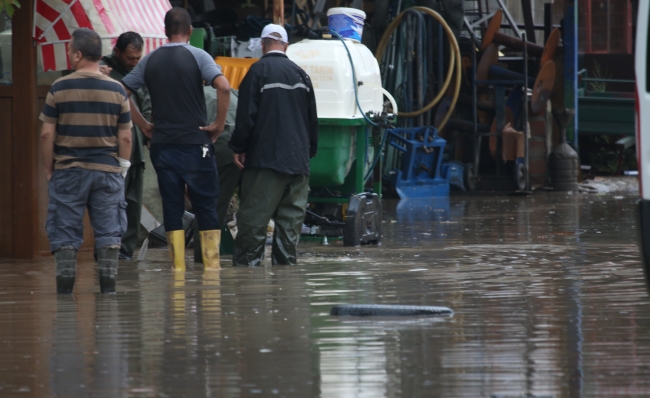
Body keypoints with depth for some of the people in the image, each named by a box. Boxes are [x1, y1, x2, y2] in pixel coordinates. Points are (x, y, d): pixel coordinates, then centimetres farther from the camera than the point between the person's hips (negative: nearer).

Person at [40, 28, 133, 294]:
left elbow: (47, 134, -5)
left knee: (65, 230, 5)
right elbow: (125, 137, 1)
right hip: (107, 170, 1)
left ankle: (65, 285, 3)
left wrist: (49, 170, 5)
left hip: (68, 170, -1)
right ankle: (108, 284, 4)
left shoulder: (59, 88, -5)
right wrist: (122, 168, 11)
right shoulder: (117, 90, 0)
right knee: (108, 231, 6)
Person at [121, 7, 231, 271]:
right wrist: (219, 124, -10)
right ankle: (211, 264, 1)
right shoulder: (197, 56, -4)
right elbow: (223, 87, -19)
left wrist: (143, 125, 10)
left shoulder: (150, 60, 7)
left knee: (172, 207, 6)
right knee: (205, 206, 3)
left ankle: (177, 267, 2)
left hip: (162, 144, 3)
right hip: (196, 143, -3)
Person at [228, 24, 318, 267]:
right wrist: (309, 151, 25)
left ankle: (246, 261, -7)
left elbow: (246, 115, -10)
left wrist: (238, 147, -2)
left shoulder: (259, 71, -6)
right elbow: (312, 118, 16)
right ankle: (286, 260, 5)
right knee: (292, 215, 7)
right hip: (298, 158, 5)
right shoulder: (300, 74, 10)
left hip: (266, 157, -5)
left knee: (254, 214, -5)